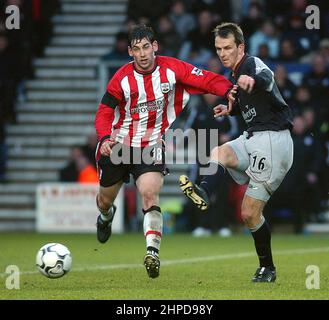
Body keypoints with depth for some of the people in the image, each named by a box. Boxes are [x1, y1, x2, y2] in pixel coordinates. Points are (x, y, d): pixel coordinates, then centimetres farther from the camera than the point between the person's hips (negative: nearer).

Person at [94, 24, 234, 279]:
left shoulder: (171, 69, -12)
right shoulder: (122, 78, -12)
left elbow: (206, 80, -12)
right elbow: (105, 112, -7)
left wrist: (228, 91, -32)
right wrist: (104, 138, -26)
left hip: (151, 147, -1)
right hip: (118, 146, 1)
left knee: (150, 194, -26)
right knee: (105, 199, 17)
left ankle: (153, 252, -25)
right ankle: (106, 216, 55)